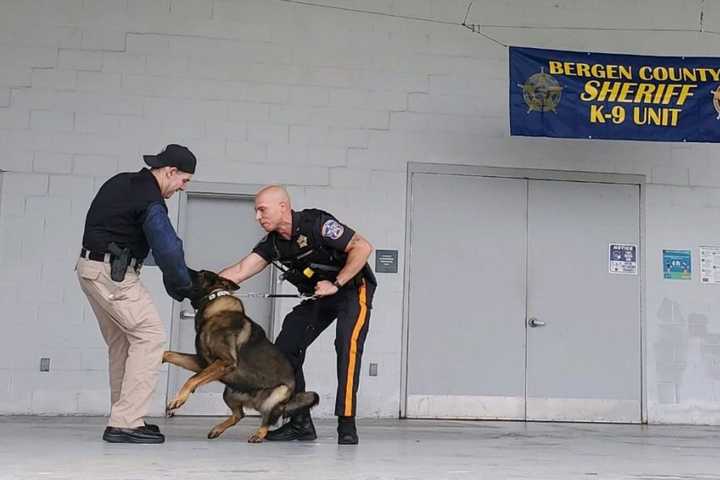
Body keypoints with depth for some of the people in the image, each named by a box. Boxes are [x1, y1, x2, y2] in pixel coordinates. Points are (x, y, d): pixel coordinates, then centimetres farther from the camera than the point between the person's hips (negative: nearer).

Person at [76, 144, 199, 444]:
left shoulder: (122, 182, 12)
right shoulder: (150, 202, -17)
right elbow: (168, 251, -19)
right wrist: (185, 289, -4)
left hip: (91, 267, 10)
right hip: (114, 273, -10)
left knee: (122, 341, 14)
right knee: (150, 335, -9)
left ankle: (123, 417, 18)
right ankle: (126, 423, -11)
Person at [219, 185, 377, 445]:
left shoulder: (316, 223, -25)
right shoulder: (272, 243, -4)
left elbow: (363, 247, -26)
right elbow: (239, 271, -11)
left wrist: (336, 284, -28)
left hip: (353, 288, -7)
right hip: (318, 297, 8)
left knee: (347, 345, -27)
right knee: (285, 347, -1)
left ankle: (347, 424, -23)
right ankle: (300, 423, 6)